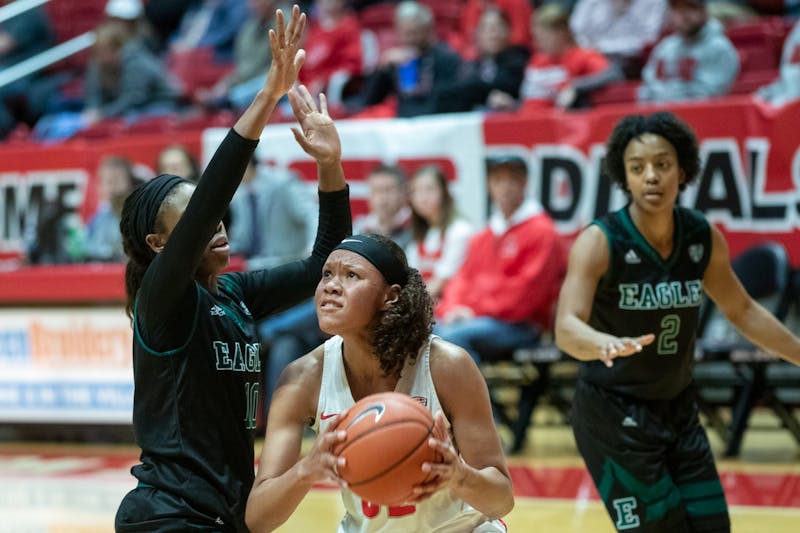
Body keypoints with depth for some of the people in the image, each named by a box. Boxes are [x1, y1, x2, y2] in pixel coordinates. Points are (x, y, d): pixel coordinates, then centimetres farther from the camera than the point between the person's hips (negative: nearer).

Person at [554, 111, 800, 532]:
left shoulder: (705, 239, -3)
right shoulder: (599, 242, -19)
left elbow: (742, 311, 15)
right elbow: (566, 328, -33)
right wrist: (604, 343, -55)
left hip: (678, 409, 6)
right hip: (614, 414, -6)